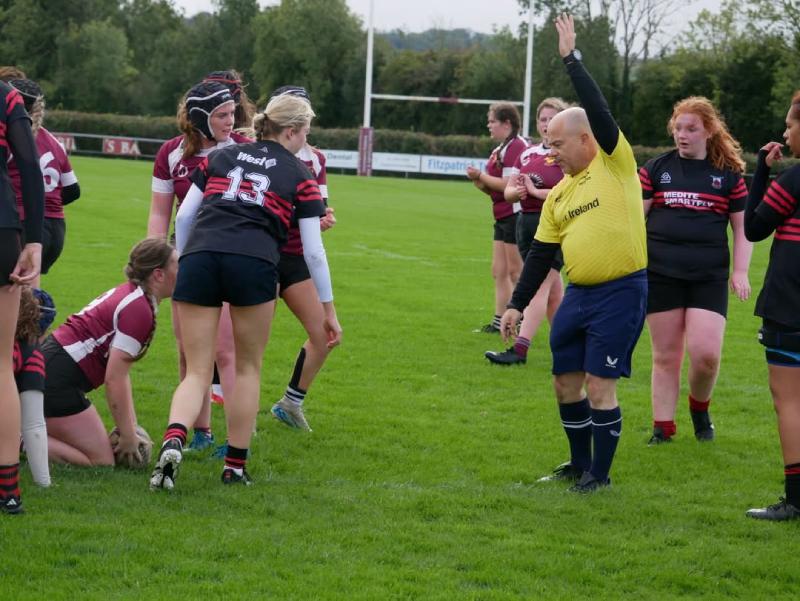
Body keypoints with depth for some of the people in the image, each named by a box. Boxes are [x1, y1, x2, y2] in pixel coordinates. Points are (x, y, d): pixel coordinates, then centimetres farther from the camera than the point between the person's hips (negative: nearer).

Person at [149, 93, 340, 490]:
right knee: (248, 367, 17)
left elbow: (183, 217, 17)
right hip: (254, 262, -2)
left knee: (196, 371, 6)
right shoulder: (299, 176, 15)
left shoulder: (221, 157, 24)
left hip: (198, 256, 2)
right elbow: (313, 251, 13)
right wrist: (329, 311, 20)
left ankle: (173, 441, -22)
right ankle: (235, 466, 18)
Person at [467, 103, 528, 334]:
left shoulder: (516, 146, -15)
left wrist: (481, 176, -10)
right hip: (503, 217, 10)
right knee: (499, 271, 11)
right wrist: (479, 181, -1)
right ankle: (499, 321, 16)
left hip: (515, 215, -10)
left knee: (516, 272, -3)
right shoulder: (500, 149, 16)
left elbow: (508, 185, -21)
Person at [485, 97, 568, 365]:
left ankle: (520, 349, -20)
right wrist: (517, 191, -8)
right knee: (552, 290, 14)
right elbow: (508, 191, 15)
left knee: (538, 285, -14)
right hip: (527, 222, 8)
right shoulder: (528, 153, 15)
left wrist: (536, 191, -16)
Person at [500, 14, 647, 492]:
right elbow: (541, 255, 15)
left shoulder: (616, 163, -5)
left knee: (599, 385, -6)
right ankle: (580, 464, 28)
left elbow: (599, 110, -18)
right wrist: (518, 304, 11)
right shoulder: (558, 195, 12)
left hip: (621, 292, -7)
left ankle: (600, 473, 7)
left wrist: (572, 59, -15)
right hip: (578, 294, 7)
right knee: (566, 382, 11)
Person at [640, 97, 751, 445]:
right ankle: (663, 427, 15)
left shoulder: (728, 174, 6)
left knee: (706, 354, -11)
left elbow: (743, 227, 10)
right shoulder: (656, 169, 6)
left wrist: (740, 271, -1)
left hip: (709, 277, -1)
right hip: (661, 274, 1)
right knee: (666, 355, 5)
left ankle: (700, 407, 17)